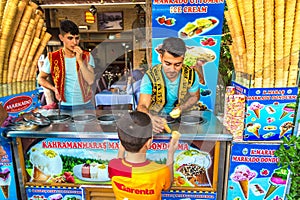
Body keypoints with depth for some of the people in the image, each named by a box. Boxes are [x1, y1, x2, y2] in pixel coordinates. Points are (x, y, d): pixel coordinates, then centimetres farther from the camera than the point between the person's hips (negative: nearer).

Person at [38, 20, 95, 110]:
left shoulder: (87, 56, -1)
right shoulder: (52, 58, -2)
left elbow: (90, 81, -14)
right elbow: (41, 78, 10)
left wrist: (80, 60, -19)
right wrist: (54, 89, -7)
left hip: (85, 105, 1)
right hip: (65, 106, 0)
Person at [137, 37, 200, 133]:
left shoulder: (191, 75, -12)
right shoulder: (150, 76, -20)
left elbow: (195, 96, 6)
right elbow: (142, 106, -25)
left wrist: (181, 108, -14)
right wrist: (149, 118, -49)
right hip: (155, 118, -1)